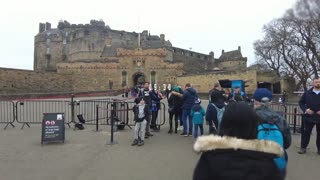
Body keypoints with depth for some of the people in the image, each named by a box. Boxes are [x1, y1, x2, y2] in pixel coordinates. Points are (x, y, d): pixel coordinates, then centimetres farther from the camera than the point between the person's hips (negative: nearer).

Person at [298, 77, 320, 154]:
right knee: (306, 133, 5)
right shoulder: (307, 93, 1)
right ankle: (303, 148, 15)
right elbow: (301, 102, 7)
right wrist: (305, 109, -10)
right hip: (309, 117, 0)